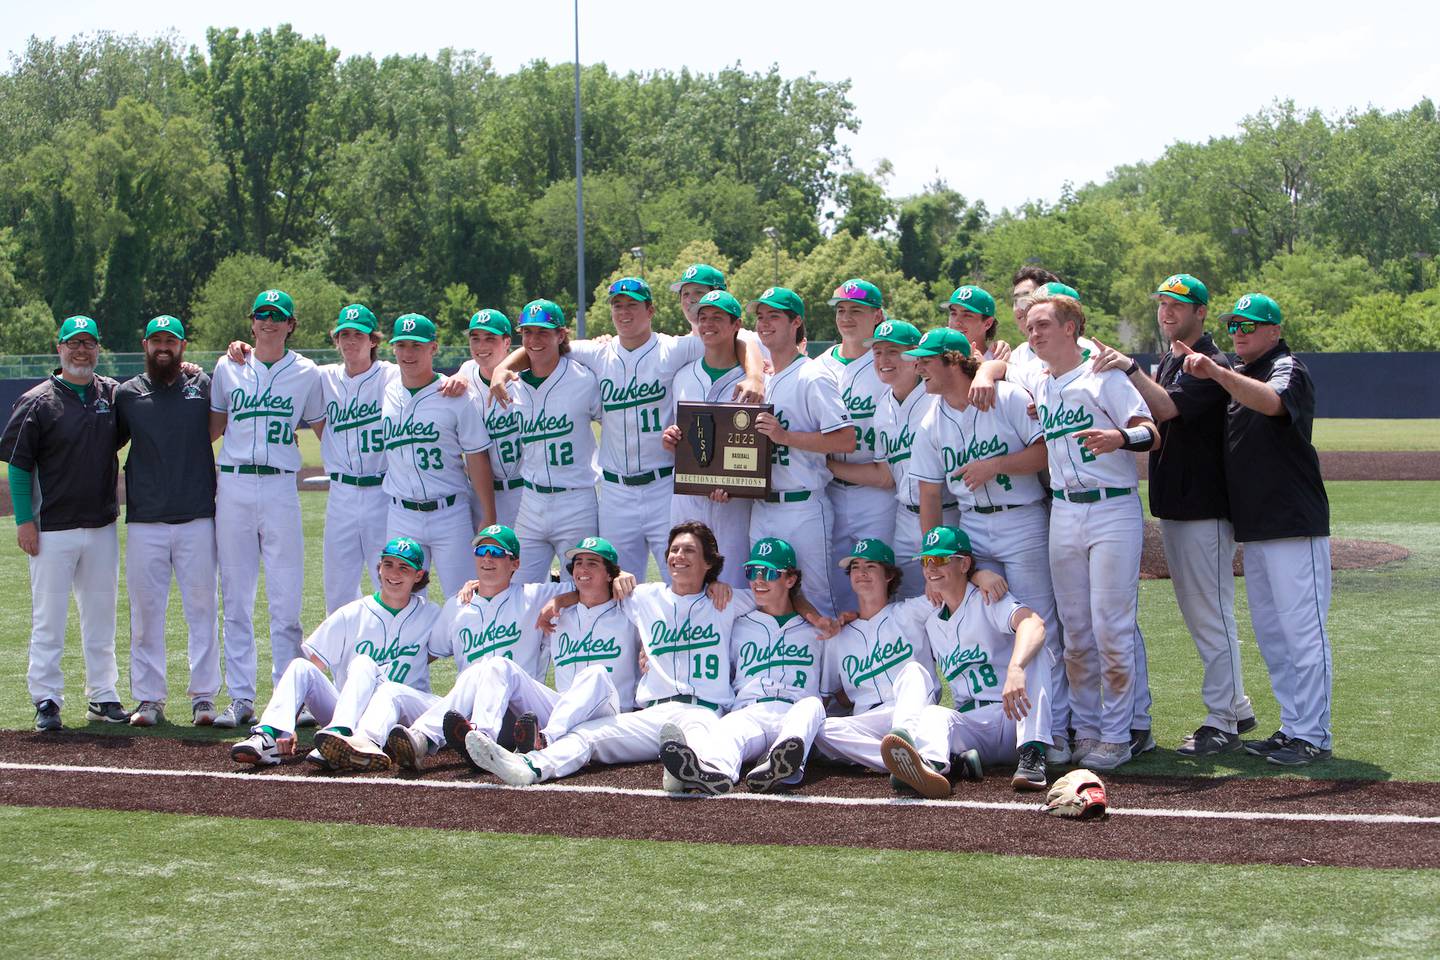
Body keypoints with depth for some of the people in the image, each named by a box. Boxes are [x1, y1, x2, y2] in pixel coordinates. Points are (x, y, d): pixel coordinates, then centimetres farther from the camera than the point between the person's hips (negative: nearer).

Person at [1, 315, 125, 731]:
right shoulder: (37, 401, -4)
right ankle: (46, 700, 6)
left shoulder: (114, 394, 7)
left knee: (101, 617, 11)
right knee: (49, 618, 0)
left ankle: (102, 696, 19)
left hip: (102, 526, 4)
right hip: (53, 528, -4)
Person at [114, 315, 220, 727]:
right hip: (144, 522, 1)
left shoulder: (203, 386, 9)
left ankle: (204, 697, 4)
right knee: (145, 612, 2)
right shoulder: (126, 393, 10)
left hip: (197, 520, 0)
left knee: (202, 608, 0)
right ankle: (148, 699, 8)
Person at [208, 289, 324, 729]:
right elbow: (213, 428, 18)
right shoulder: (228, 368, 10)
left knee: (286, 601, -4)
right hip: (233, 487, 2)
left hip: (281, 489, -2)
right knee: (235, 598, 4)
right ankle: (241, 698, 8)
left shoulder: (306, 374, 6)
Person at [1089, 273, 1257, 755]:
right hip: (1172, 505, 10)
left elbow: (1166, 408, -26)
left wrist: (1129, 369, -33)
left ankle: (1221, 723, -4)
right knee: (1196, 613, 15)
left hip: (1204, 508, -10)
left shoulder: (1210, 364, -13)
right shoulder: (1167, 361, 16)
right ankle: (1237, 708, 24)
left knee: (1211, 614, -7)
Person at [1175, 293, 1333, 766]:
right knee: (1270, 633, 13)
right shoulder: (1238, 376, 20)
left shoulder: (1287, 368, -7)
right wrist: (1201, 368, 5)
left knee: (1302, 630, -9)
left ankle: (1313, 737, -7)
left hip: (1294, 525, -9)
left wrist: (1217, 373, -43)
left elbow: (1272, 402, -32)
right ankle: (1292, 728, 20)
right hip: (1256, 528, 9)